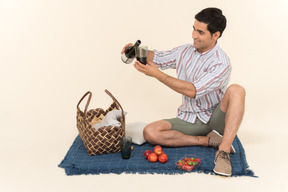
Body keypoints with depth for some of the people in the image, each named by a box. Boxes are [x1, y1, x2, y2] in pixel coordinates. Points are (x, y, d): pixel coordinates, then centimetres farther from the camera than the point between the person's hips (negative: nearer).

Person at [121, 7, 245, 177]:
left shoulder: (221, 63, -17)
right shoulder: (185, 51, 4)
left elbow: (192, 91, -26)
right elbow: (158, 58, 16)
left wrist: (157, 74, -27)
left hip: (215, 119, -5)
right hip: (189, 121, 5)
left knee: (236, 90, -33)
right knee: (150, 132, -20)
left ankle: (223, 151, -38)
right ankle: (208, 140, -19)